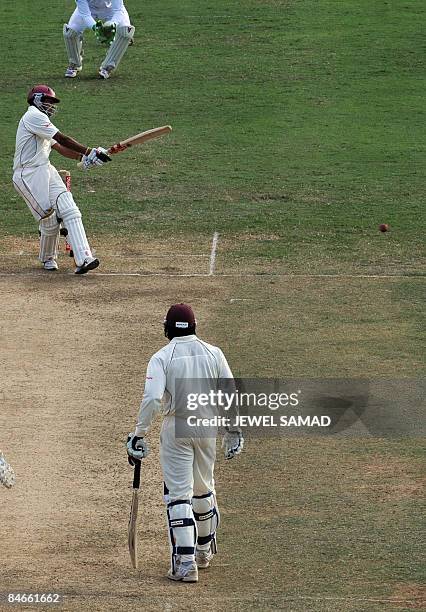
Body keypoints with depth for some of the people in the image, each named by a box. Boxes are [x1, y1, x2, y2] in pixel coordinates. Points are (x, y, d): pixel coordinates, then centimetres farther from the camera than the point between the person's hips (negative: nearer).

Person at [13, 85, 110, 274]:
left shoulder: (40, 120, 25)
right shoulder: (34, 116, -9)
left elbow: (60, 148, 22)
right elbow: (62, 139, -15)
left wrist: (84, 157, 7)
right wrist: (90, 152, -16)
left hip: (46, 171, 9)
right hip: (28, 176, -9)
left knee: (69, 210, -9)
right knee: (50, 219, -10)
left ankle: (83, 259, -19)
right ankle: (47, 258, 16)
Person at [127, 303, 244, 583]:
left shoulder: (162, 357, -7)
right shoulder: (213, 353, 2)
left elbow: (152, 398, -20)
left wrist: (139, 434, -15)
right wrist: (234, 432, 11)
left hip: (176, 428, -4)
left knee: (179, 495, -2)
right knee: (204, 490, 21)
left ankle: (185, 563, -10)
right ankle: (204, 552, 35)